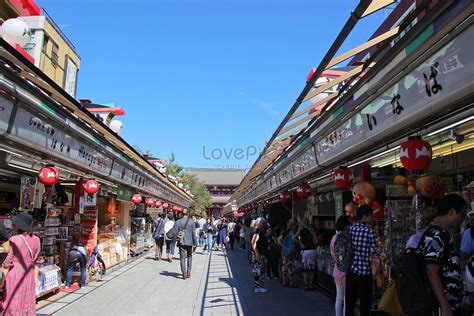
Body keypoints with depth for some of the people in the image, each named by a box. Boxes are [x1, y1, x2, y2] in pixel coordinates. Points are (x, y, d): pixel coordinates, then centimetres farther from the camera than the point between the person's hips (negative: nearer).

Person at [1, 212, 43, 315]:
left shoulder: (14, 240, -14)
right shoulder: (35, 240, 0)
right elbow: (37, 261, 6)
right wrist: (35, 277, 13)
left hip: (14, 275, -4)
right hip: (29, 275, 4)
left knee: (13, 303, 7)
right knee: (28, 303, 14)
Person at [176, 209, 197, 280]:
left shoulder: (178, 222, -4)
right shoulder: (191, 221, -5)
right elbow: (193, 232, -4)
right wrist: (195, 242, 2)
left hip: (181, 242, 0)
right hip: (189, 242, 0)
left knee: (182, 258, 2)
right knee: (189, 257, 16)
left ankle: (184, 273, -2)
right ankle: (188, 272, 17)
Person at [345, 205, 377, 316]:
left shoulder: (349, 229, 2)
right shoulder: (370, 232, -11)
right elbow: (373, 254, -9)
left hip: (350, 271, 4)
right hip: (365, 273, -4)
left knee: (349, 303, 11)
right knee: (364, 304, 7)